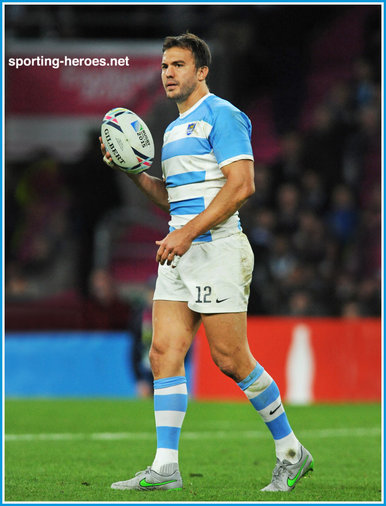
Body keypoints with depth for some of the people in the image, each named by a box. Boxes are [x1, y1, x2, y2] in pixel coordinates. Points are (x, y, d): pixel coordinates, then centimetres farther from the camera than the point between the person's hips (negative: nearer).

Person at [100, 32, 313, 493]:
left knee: (231, 359, -6)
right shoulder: (174, 129, 21)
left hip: (216, 248, -9)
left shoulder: (221, 115, -7)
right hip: (179, 253, 9)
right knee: (165, 352, -2)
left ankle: (290, 451, 9)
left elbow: (241, 184, -17)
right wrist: (133, 171, 11)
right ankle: (165, 467, -4)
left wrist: (187, 233, -21)